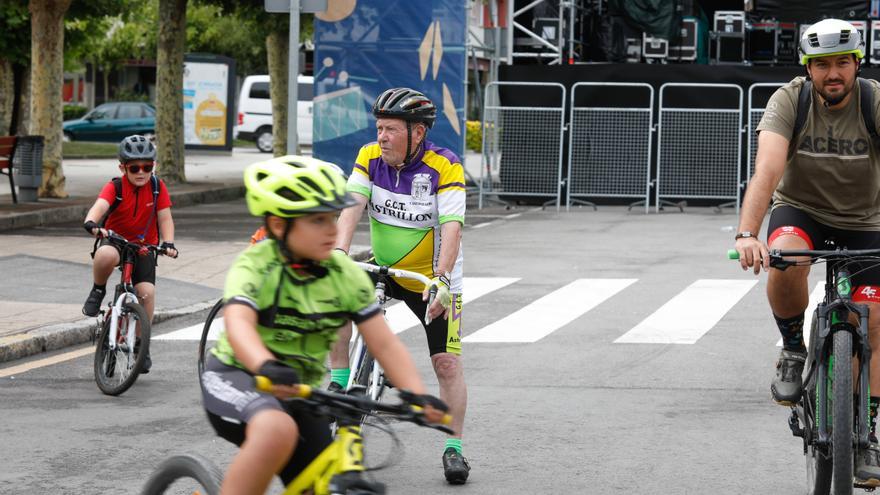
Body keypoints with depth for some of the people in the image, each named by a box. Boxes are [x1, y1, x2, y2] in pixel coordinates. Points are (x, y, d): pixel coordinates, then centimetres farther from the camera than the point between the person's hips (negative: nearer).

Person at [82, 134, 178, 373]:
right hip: (114, 240, -2)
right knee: (107, 256, -40)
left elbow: (165, 217, -10)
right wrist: (91, 223, -55)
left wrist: (168, 242, -28)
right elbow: (100, 205, -33)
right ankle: (98, 290, -8)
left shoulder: (157, 187, -7)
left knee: (146, 292, -17)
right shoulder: (115, 187, -15)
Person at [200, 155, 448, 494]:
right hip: (239, 378, -6)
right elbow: (239, 326, -37)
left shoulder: (345, 274, -6)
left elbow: (385, 343, -11)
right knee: (277, 430, -38)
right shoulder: (255, 266, -19)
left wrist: (419, 395, -27)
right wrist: (267, 367, -58)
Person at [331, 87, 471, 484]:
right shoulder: (370, 157, -10)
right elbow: (353, 205, -22)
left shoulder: (443, 167, -21)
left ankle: (453, 448, 9)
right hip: (384, 269, 3)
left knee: (447, 364, -5)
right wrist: (339, 252, -38)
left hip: (431, 280, -3)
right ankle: (339, 380, -12)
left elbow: (451, 227, -29)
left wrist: (443, 279, -42)